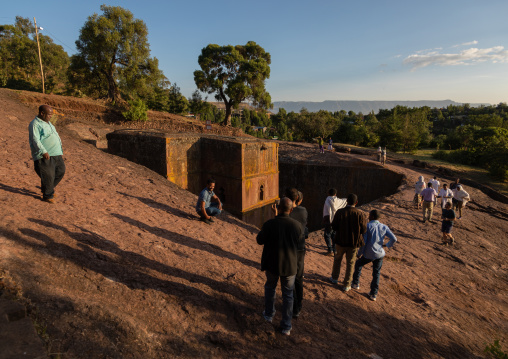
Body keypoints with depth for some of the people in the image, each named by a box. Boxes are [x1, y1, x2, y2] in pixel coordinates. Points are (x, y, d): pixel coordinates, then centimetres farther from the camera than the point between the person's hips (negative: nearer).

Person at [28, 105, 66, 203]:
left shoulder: (48, 123, 21)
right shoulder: (35, 124, -8)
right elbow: (35, 140, -19)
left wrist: (61, 151, 26)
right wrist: (43, 151, -29)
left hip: (56, 154, 9)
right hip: (44, 156, -9)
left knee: (61, 171, 12)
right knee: (48, 176, -5)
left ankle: (49, 188, 31)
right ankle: (47, 196, 12)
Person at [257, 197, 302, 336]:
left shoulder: (269, 224, -20)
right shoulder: (297, 226, -15)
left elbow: (260, 240, -6)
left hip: (272, 264, 0)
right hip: (290, 266, 0)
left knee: (270, 287, 28)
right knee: (288, 295, 18)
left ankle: (269, 314, 44)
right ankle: (286, 326, 25)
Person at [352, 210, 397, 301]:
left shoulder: (367, 226, -9)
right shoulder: (384, 227, 2)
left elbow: (364, 241, -12)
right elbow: (394, 239, -6)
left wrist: (359, 253, -2)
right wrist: (387, 245, 12)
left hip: (369, 254, -3)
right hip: (380, 254, 3)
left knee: (358, 264, 23)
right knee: (376, 273, 15)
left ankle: (356, 283, 32)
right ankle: (374, 294, 16)